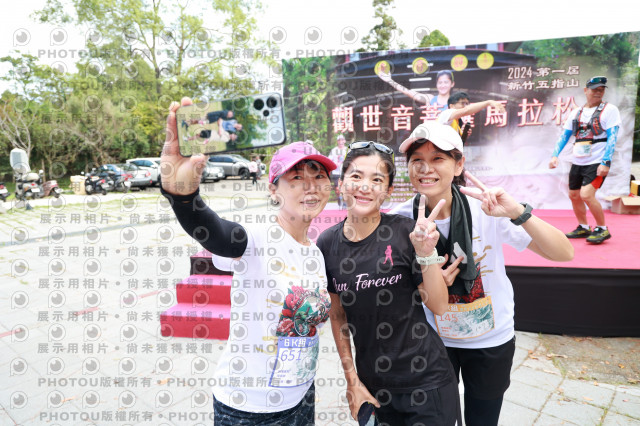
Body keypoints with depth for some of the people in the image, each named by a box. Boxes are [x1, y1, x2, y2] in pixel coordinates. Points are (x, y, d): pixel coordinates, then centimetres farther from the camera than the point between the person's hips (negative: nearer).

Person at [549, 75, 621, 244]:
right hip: (577, 162, 6)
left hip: (597, 163, -6)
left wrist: (605, 162, -21)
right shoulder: (576, 112, 11)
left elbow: (612, 137, -12)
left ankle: (603, 229, 0)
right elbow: (564, 135, 12)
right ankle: (583, 227, 29)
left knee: (586, 195, -19)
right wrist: (554, 155, -2)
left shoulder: (609, 109, -4)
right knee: (574, 195, 11)